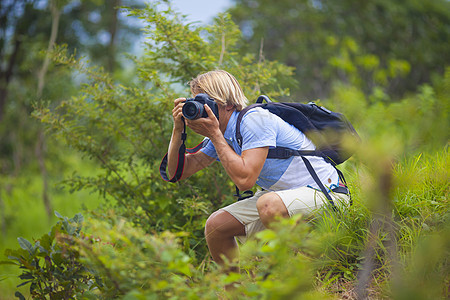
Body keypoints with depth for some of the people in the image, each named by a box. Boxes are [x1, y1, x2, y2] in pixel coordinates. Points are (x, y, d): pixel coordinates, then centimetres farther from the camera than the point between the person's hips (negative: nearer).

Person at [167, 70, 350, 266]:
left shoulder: (254, 120, -21)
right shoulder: (221, 136, 5)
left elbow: (245, 180, -30)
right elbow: (178, 172, 7)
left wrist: (214, 134, -23)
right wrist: (178, 130, -6)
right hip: (279, 195, 8)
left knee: (269, 204, -38)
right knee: (215, 225, -3)